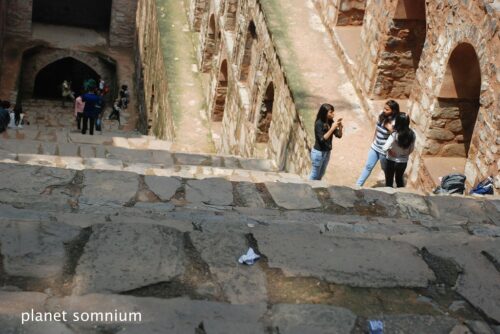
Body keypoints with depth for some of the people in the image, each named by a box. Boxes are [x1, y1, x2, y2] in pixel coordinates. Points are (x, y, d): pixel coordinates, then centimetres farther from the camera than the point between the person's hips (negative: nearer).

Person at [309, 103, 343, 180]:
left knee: (321, 174, 20)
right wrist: (332, 128, -30)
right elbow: (322, 139, -27)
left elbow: (339, 135, 0)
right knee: (314, 175, 7)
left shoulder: (330, 122, -3)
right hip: (318, 152, -7)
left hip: (327, 152, 7)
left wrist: (340, 127, -19)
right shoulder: (319, 123, -22)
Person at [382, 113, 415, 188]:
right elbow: (411, 149, -1)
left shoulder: (394, 135, -27)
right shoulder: (412, 134, -12)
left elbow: (385, 148, -32)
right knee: (400, 179, 27)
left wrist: (390, 151, -12)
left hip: (392, 161, -4)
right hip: (403, 161, 4)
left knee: (389, 181, 13)